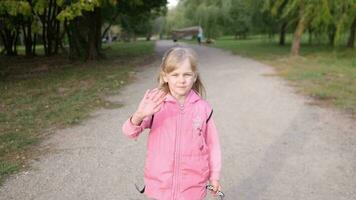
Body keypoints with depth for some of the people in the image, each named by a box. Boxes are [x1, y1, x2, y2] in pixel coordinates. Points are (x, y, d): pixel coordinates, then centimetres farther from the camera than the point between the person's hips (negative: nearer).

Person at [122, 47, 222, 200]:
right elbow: (130, 132, -17)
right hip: (159, 185, 0)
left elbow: (212, 144, 2)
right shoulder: (156, 103, -10)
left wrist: (214, 176, 5)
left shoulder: (203, 108, -7)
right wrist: (138, 116, -38)